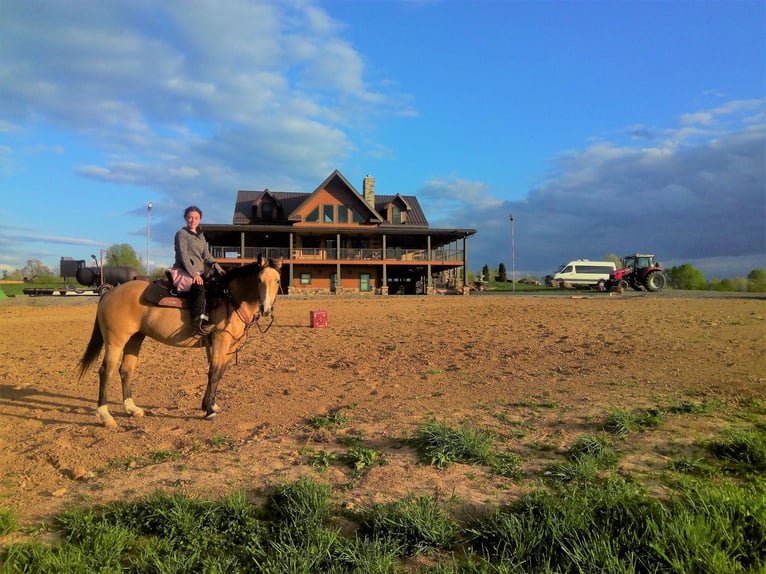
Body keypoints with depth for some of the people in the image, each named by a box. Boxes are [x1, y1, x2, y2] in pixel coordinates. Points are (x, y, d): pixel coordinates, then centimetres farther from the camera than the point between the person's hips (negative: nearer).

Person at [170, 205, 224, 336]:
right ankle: (199, 324, -43)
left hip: (199, 273, 8)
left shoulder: (201, 236, 21)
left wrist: (216, 266, -4)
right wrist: (194, 274, -19)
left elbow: (206, 255, 16)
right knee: (198, 289, -35)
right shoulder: (182, 233, -1)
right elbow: (183, 256, -10)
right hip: (184, 272, -8)